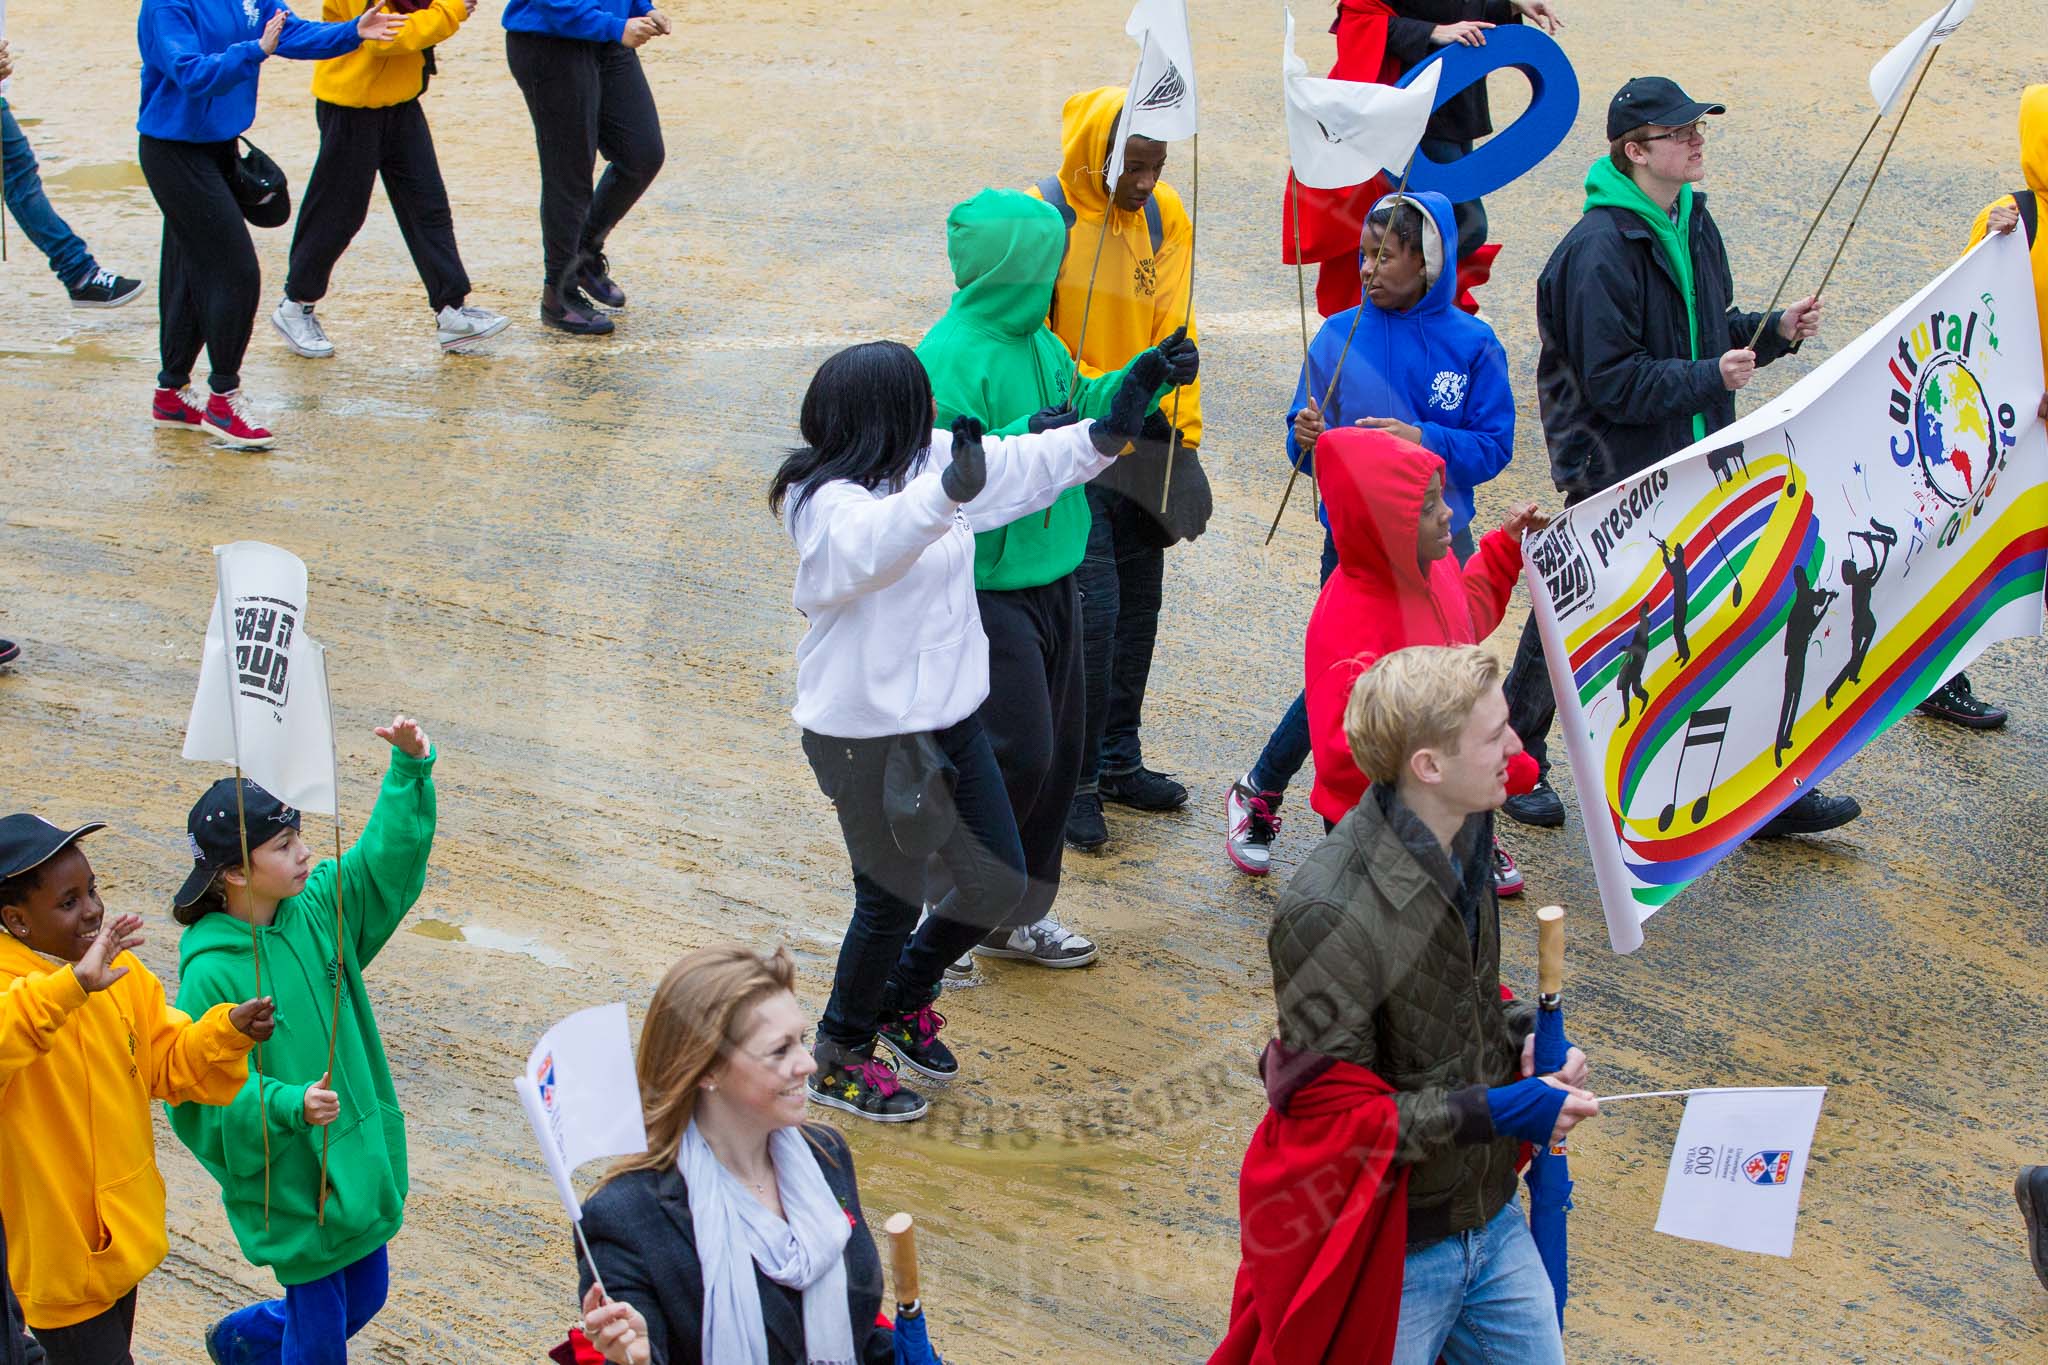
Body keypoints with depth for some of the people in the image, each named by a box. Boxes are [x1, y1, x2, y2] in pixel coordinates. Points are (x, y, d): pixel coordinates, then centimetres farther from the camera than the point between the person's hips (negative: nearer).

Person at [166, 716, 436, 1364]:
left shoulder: (316, 908, -4)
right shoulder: (211, 972, -23)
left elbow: (390, 853, 0)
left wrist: (410, 768, -14)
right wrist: (291, 1105, -34)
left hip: (359, 1158, 7)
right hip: (290, 1181, -7)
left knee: (365, 1296, 22)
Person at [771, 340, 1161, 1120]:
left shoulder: (931, 461, -1)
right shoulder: (828, 504, -25)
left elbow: (1025, 466, 13)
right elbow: (874, 542, -48)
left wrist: (1114, 424, 8)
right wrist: (948, 490, -64)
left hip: (951, 717, 8)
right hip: (868, 736, -8)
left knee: (999, 882, 15)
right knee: (891, 903, 6)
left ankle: (904, 998, 41)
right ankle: (839, 1062, 29)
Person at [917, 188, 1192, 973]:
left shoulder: (1037, 341, 7)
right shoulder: (950, 357, -20)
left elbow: (1083, 408, 24)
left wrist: (1145, 378, 11)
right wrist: (1023, 443, -34)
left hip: (1050, 579, 9)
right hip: (988, 591, -9)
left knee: (1058, 752, 14)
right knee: (1015, 755, -10)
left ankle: (1018, 915, 27)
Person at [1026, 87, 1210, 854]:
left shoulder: (1164, 218, 3)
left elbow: (1174, 332, 7)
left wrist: (1181, 430, 3)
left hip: (1144, 444, 6)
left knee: (1138, 603, 13)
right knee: (1093, 606, -11)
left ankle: (1117, 759, 29)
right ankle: (1074, 779, 2)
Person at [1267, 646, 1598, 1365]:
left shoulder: (1461, 837, 0)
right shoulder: (1329, 915, -27)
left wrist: (1524, 1035, -2)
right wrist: (1493, 1114, -23)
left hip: (1492, 1219, 7)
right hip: (1395, 1251, -7)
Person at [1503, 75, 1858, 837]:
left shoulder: (1691, 223, 8)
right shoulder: (1599, 250, -21)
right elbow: (1613, 382, -22)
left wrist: (1775, 331, 3)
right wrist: (1709, 378, -23)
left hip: (1697, 467, 8)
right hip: (1613, 475, -8)